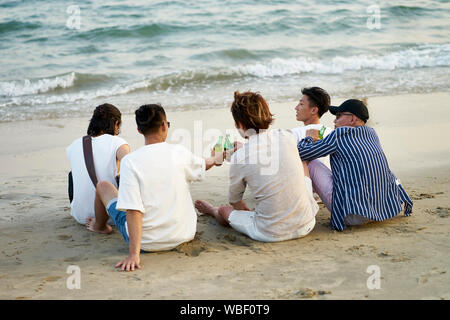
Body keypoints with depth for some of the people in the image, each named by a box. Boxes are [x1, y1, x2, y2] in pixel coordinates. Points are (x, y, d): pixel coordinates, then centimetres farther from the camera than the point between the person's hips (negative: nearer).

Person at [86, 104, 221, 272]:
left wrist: (134, 254, -22)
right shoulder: (179, 152, -7)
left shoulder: (130, 161, -17)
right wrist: (214, 160, 40)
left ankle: (100, 226, 48)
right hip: (183, 236, 3)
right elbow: (203, 165, 16)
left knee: (103, 186, 17)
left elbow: (133, 210, -22)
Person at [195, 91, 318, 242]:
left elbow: (234, 201, 4)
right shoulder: (287, 137, -4)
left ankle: (213, 210, 58)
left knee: (224, 210, 23)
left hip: (271, 234, -3)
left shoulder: (239, 157, -13)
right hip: (306, 226, 3)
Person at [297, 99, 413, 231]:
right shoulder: (371, 134, 13)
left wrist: (309, 137, 19)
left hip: (354, 216, -7)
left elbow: (301, 153, -5)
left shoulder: (340, 135, -6)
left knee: (310, 162, 2)